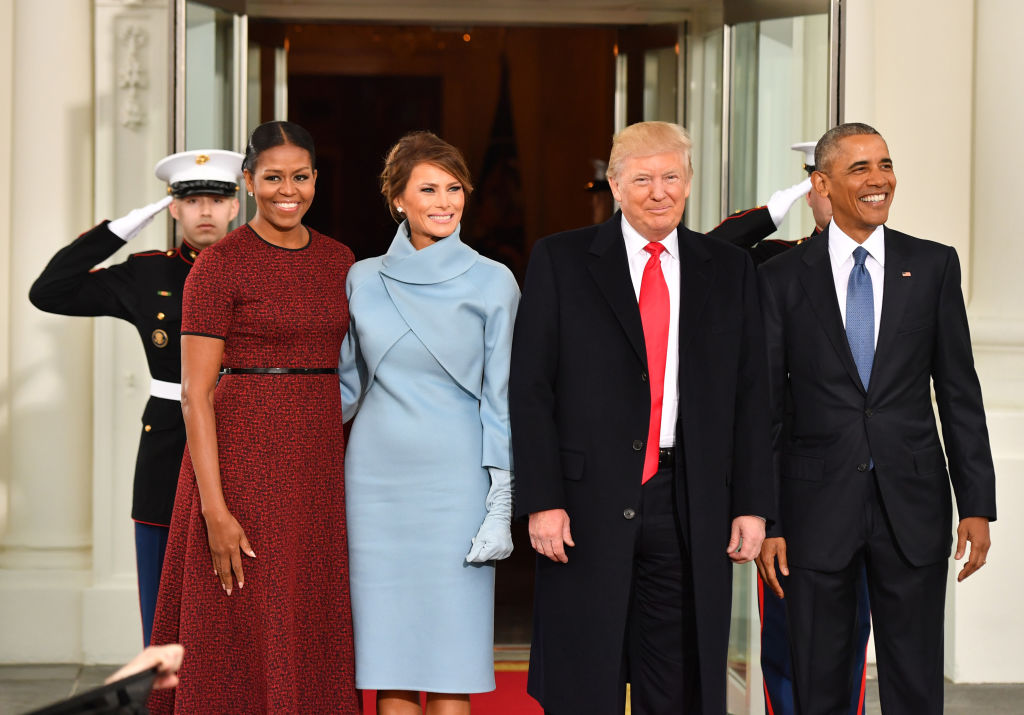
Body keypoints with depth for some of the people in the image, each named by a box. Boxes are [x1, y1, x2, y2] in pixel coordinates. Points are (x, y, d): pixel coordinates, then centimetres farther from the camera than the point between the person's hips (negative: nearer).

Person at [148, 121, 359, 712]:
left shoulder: (337, 260, 11)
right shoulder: (219, 265, -7)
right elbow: (195, 393, -11)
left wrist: (350, 479, 9)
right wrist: (215, 509, -17)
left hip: (319, 462, 6)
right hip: (244, 458, -6)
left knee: (313, 640, 9)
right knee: (243, 640, -1)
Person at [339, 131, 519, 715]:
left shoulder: (492, 282, 0)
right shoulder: (363, 279, 7)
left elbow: (500, 397, -1)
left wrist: (501, 503, -6)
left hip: (455, 483, -2)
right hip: (377, 479, 3)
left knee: (449, 660, -3)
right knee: (388, 659, 4)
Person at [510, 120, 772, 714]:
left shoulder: (730, 270, 11)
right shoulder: (560, 261, 3)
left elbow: (751, 394, 9)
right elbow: (531, 390, -1)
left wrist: (752, 504, 2)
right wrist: (542, 500, -9)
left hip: (692, 509, 2)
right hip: (590, 503, -2)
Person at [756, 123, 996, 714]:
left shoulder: (934, 266, 5)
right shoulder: (784, 278, 2)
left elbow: (959, 391, 5)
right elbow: (767, 406, 3)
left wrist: (977, 504, -1)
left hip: (912, 506, 1)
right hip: (817, 507, 0)